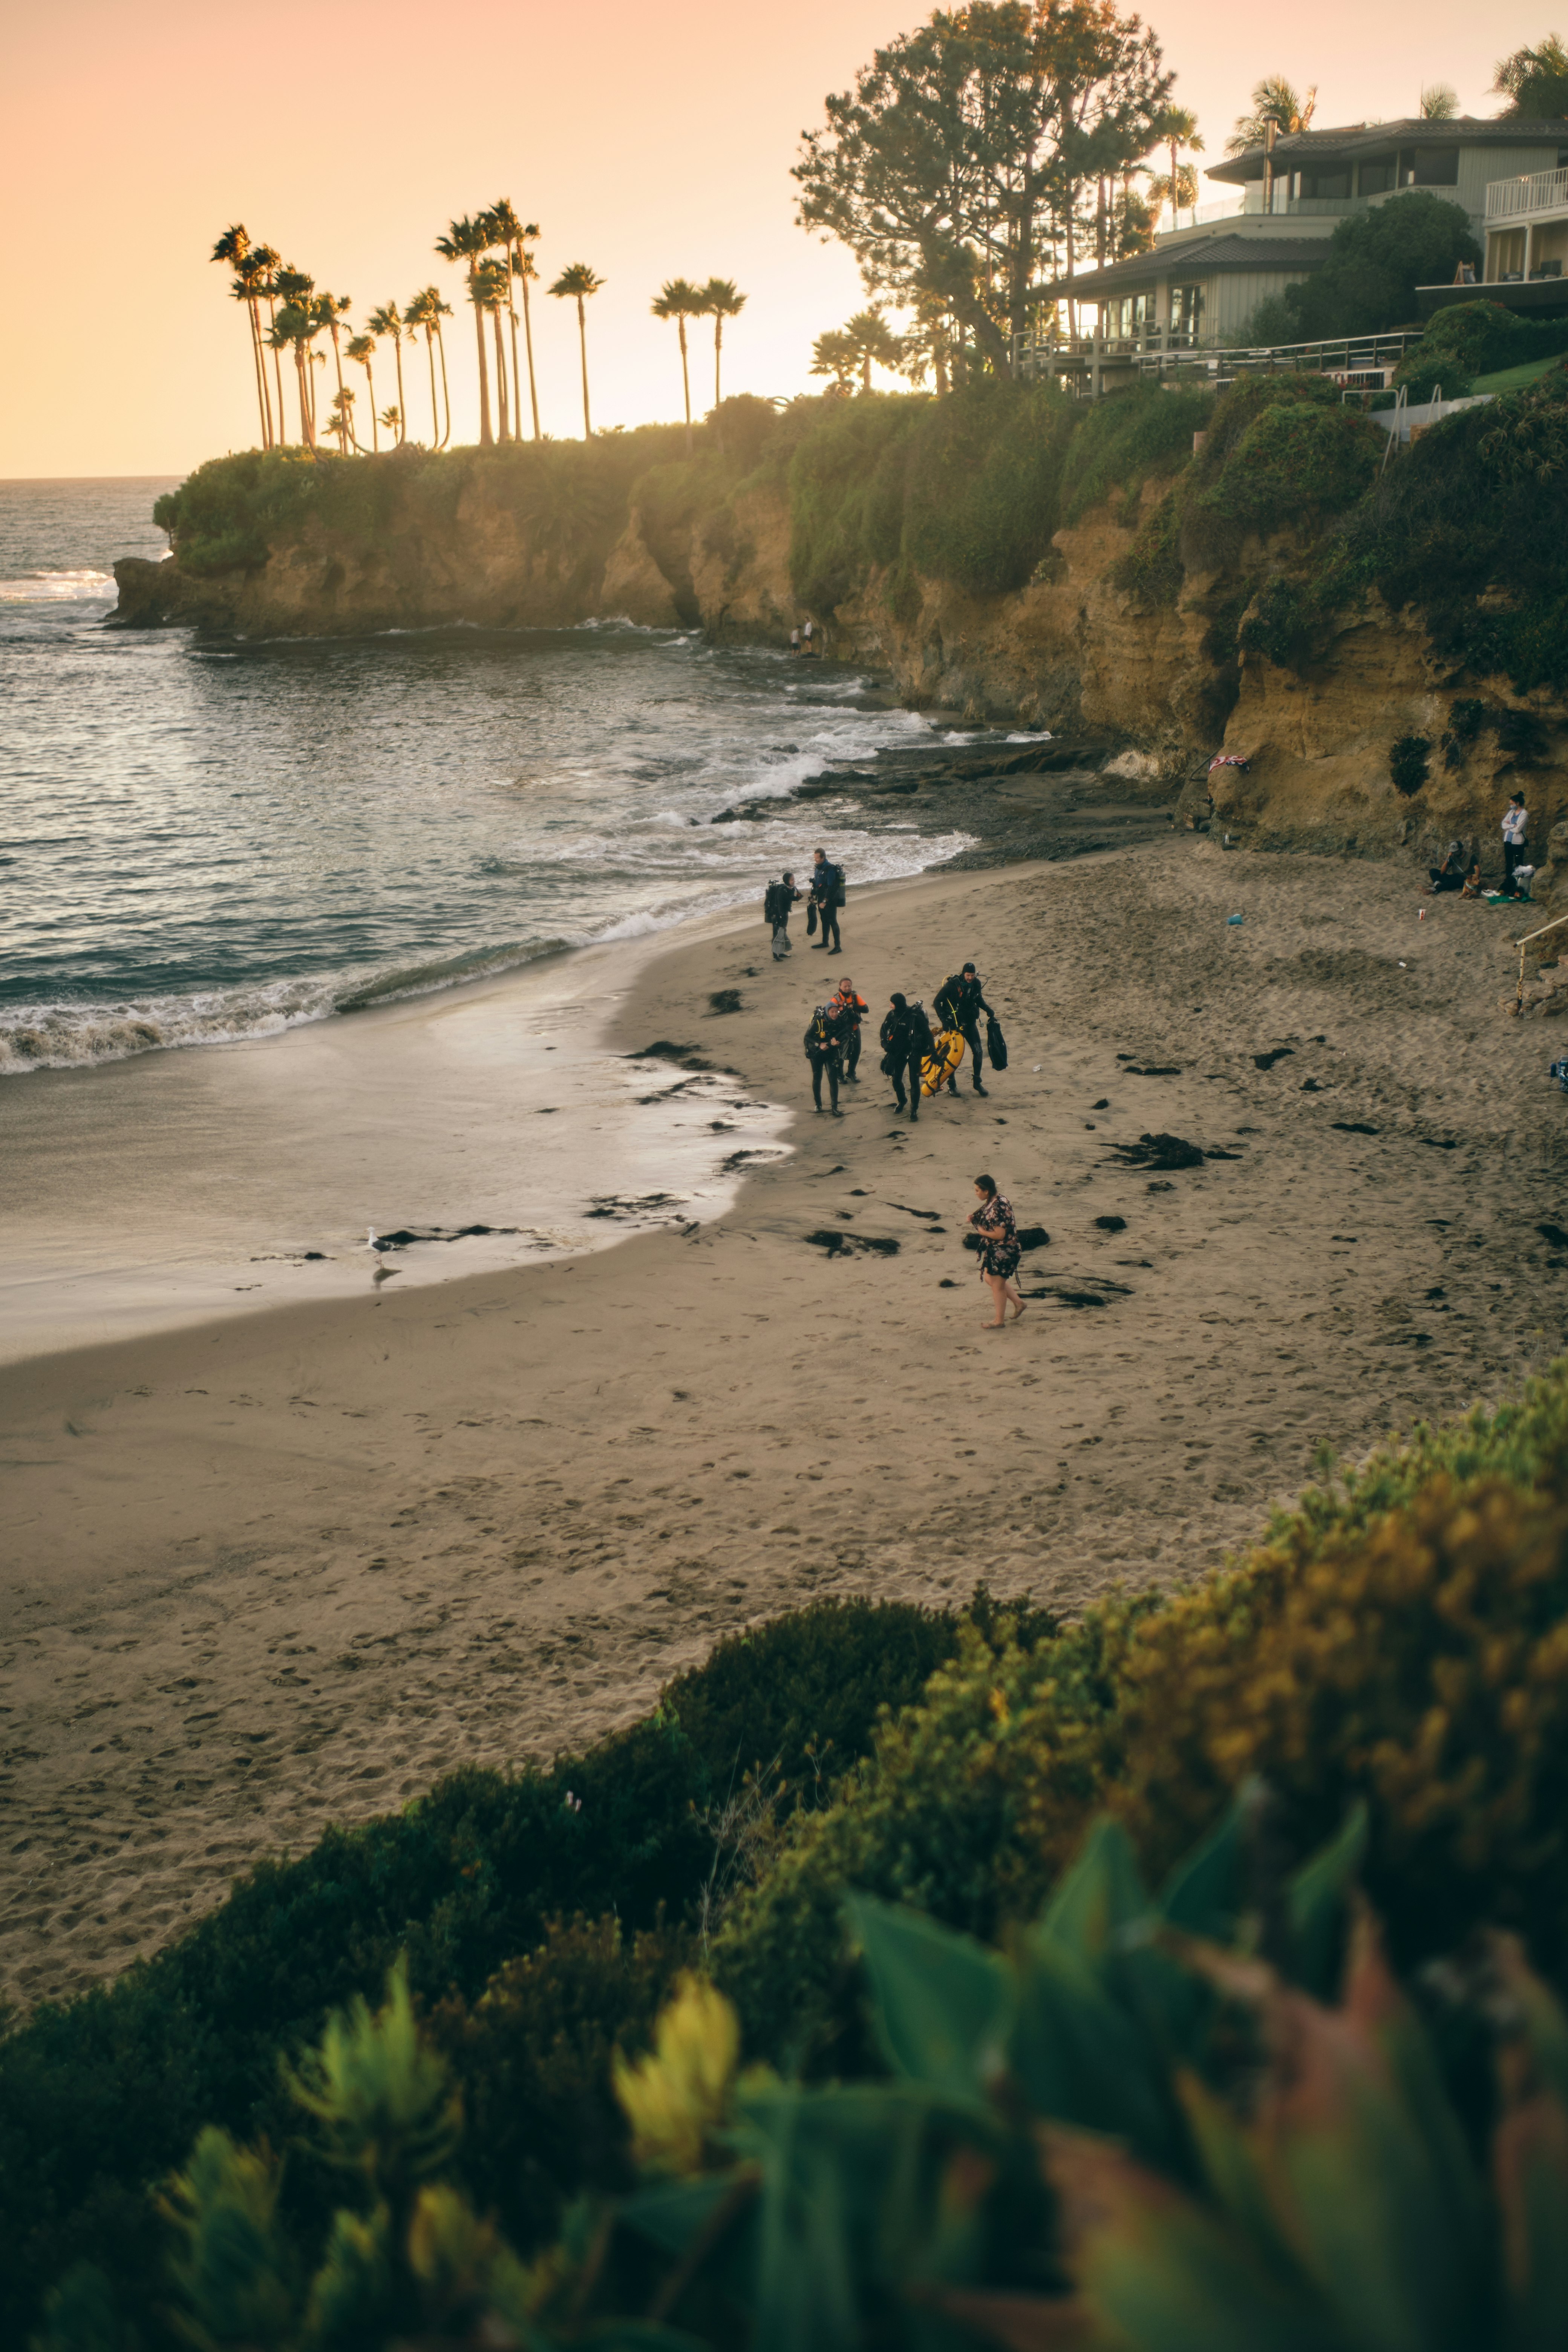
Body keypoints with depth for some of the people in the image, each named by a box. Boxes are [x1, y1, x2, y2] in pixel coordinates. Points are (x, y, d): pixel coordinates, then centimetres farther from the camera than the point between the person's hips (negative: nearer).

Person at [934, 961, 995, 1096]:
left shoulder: (976, 984, -3)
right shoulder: (953, 984, -18)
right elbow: (938, 1001, -12)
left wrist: (989, 1010, 7)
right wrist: (943, 1018, -19)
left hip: (970, 1023, 4)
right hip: (954, 1023, -4)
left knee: (979, 1052, 0)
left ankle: (977, 1082, 15)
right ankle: (951, 1084, 14)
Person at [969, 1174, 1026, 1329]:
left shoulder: (997, 1208, -28)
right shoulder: (993, 1202, 2)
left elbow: (1000, 1234, -28)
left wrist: (982, 1232, -13)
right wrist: (974, 1218, 0)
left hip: (1002, 1251, -10)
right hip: (994, 1249, 10)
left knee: (997, 1286, 5)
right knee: (990, 1278, 23)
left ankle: (999, 1321, 21)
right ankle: (1018, 1302, 32)